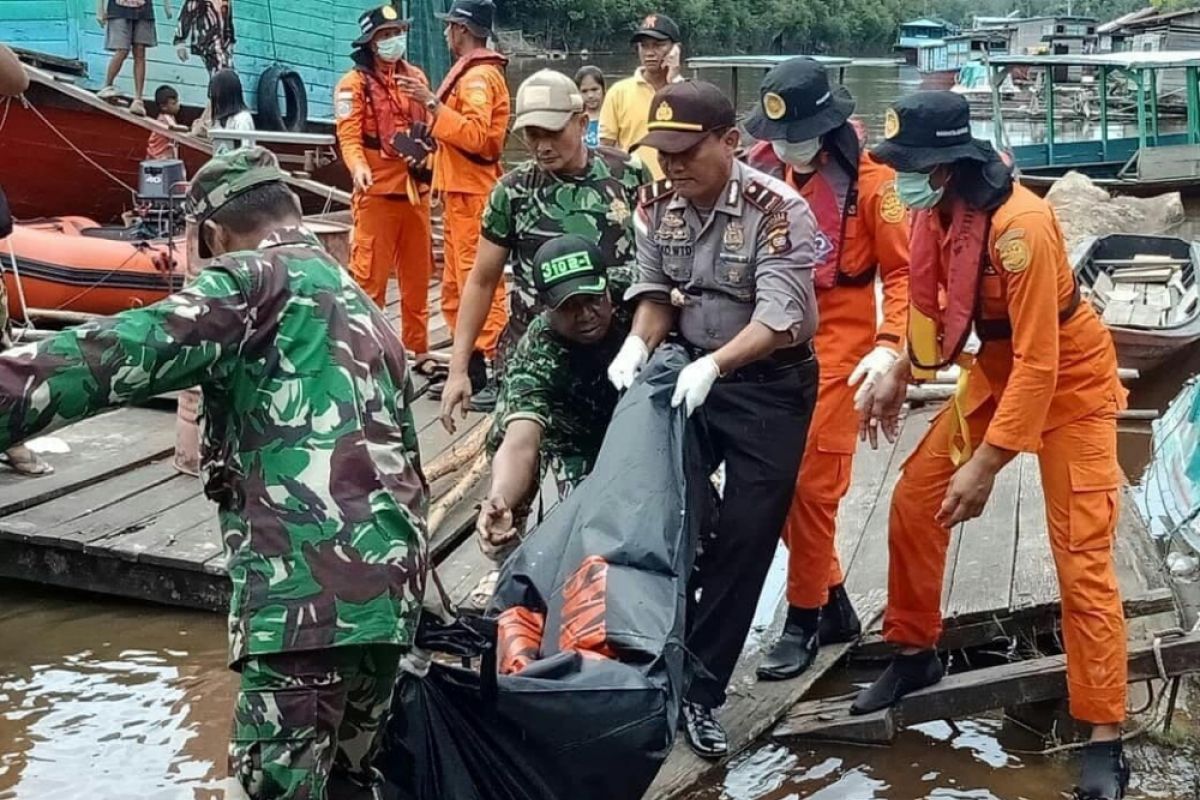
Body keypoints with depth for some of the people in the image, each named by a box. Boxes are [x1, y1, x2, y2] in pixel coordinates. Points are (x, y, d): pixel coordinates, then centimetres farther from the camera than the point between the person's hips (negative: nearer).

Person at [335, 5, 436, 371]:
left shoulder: (415, 77, 14)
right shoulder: (354, 83, -4)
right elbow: (349, 135, -12)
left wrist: (424, 154, 0)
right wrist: (358, 167, -30)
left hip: (415, 189, 6)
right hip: (377, 190, -6)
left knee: (417, 274, 12)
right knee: (370, 275, -5)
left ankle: (417, 349, 23)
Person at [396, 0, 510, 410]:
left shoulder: (477, 76, -12)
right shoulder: (472, 73, 19)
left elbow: (475, 135, -26)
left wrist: (431, 103, -26)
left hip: (472, 195, -11)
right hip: (462, 193, 11)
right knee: (456, 287, 13)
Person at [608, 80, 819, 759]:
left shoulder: (779, 211, -22)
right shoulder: (657, 204, -4)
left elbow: (779, 318, -29)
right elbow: (656, 289, 3)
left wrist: (713, 366, -43)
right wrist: (640, 344, -18)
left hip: (769, 384, -5)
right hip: (687, 373, 5)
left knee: (744, 535, -2)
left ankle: (700, 688, 10)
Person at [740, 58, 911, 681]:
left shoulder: (866, 178, -11)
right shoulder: (759, 165, 2)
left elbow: (902, 268, -8)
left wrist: (889, 345, -19)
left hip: (836, 340, -5)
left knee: (810, 483, -4)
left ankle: (804, 619, 13)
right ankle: (835, 605, 25)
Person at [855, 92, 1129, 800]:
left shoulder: (1020, 225, -33)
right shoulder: (936, 209, -10)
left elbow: (1038, 363, -31)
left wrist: (985, 464, -30)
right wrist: (899, 375, 3)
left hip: (1069, 380, -7)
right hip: (997, 371, 7)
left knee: (1081, 559, -7)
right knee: (914, 501, 4)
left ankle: (1106, 741, 2)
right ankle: (916, 654, 24)